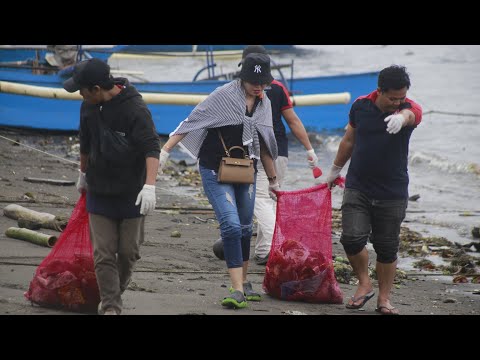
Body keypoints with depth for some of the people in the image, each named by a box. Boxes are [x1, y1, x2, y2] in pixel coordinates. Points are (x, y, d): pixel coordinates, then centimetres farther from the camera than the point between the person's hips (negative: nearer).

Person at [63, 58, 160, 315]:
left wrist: (149, 186, -37)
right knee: (103, 254, -3)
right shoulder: (89, 107, -1)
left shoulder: (135, 109, -20)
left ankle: (116, 292, 31)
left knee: (129, 251, 7)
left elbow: (152, 148, -25)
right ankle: (110, 306, -1)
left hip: (132, 194, -4)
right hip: (100, 192, 4)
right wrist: (83, 174, 30)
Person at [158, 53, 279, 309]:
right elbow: (193, 121, -13)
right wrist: (165, 150, -20)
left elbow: (264, 145, 18)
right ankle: (237, 290, -17)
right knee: (231, 225, -16)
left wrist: (273, 180, 24)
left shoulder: (264, 104, 7)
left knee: (245, 228, 13)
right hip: (215, 170, -6)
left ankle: (244, 284, 28)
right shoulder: (225, 95, -12)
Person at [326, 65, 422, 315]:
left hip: (392, 193, -1)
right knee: (352, 238, -14)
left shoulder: (410, 109, -9)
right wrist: (336, 169, 25)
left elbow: (409, 114, -37)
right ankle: (364, 284, 9)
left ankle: (384, 299, 20)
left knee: (387, 249, 4)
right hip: (357, 188, 1)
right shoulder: (361, 106, -2)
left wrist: (401, 118, -61)